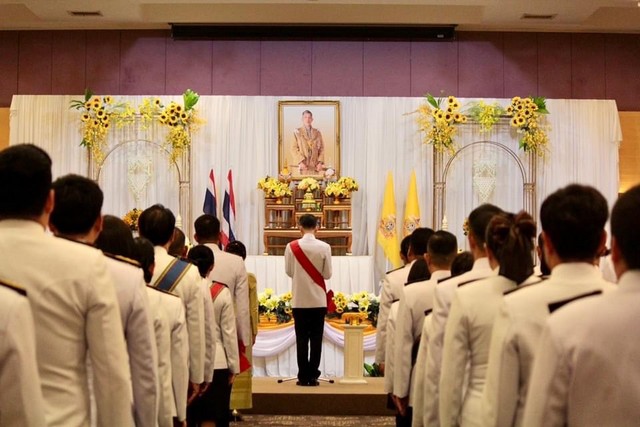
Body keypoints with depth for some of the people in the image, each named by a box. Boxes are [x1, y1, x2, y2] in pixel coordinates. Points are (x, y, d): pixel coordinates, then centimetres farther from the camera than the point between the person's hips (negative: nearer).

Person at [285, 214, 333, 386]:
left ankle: (303, 376, 6)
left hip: (299, 299, 0)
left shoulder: (291, 246, -7)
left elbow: (288, 271, 2)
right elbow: (327, 274, -2)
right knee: (316, 339, 6)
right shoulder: (324, 247, -8)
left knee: (302, 339, 5)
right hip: (318, 299, 0)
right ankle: (313, 376, 7)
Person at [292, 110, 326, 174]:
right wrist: (300, 162, -13)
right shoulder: (297, 132, 4)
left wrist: (320, 162, -3)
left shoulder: (317, 133, 12)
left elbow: (321, 149, 10)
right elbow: (294, 149, -1)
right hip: (301, 166, -2)